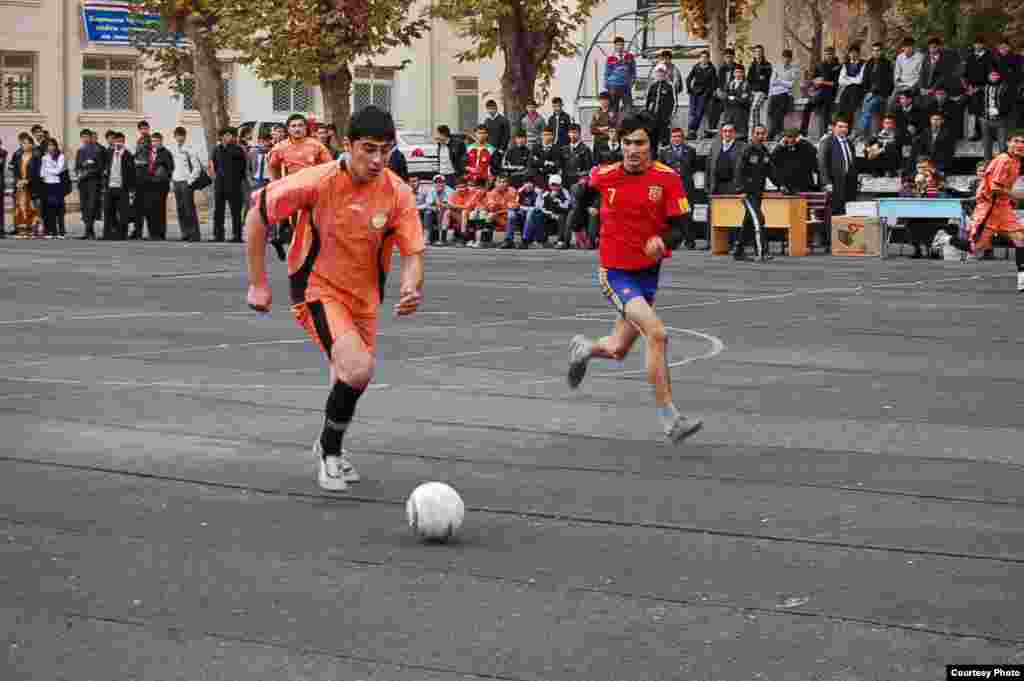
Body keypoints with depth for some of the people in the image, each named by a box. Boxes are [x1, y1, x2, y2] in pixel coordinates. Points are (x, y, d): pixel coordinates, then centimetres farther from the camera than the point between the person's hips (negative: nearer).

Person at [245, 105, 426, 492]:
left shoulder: (397, 193, -13)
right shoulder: (318, 182, -21)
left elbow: (413, 253, -10)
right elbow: (258, 213, -11)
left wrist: (410, 289, -33)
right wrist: (257, 283, -8)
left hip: (364, 297, 5)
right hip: (318, 290, -5)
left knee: (350, 380, 19)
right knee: (358, 369, -26)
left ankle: (331, 446, 50)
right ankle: (329, 451, -2)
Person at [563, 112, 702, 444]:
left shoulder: (668, 178, -10)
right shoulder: (603, 176, -9)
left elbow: (680, 226, -12)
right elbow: (586, 192, 15)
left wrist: (663, 240, -33)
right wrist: (578, 225, 28)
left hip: (648, 272, 3)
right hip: (615, 272, -3)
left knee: (618, 351, 16)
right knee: (657, 333, -24)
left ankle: (584, 348, 52)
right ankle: (669, 418, -19)